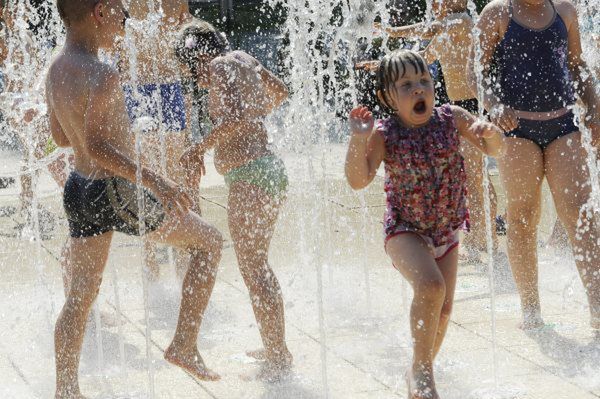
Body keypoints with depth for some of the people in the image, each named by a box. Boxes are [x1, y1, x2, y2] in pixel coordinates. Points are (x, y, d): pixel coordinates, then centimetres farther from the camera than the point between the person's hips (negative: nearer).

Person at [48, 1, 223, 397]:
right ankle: (185, 345, 8)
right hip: (118, 193, -8)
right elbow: (95, 145, -30)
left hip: (79, 189, 8)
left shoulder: (57, 69, 5)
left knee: (80, 295, 16)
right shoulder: (103, 76, -23)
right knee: (209, 242, 11)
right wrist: (152, 179, -32)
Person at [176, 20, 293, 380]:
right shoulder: (244, 59, 15)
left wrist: (200, 148, -16)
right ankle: (277, 348, 26)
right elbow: (280, 92, 31)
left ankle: (278, 359, -2)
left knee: (253, 269, -4)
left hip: (249, 175, -9)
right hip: (269, 166, 9)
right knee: (259, 265, 19)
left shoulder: (219, 66, -10)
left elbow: (236, 117, -25)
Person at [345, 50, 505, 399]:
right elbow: (358, 180, -25)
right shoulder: (384, 135, -17)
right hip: (405, 230, -5)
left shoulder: (451, 118, -8)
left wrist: (491, 133, -26)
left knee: (443, 309, 11)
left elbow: (498, 150, -4)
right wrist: (359, 140, -39)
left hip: (447, 230, 5)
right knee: (430, 286, -29)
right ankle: (421, 371, -15)